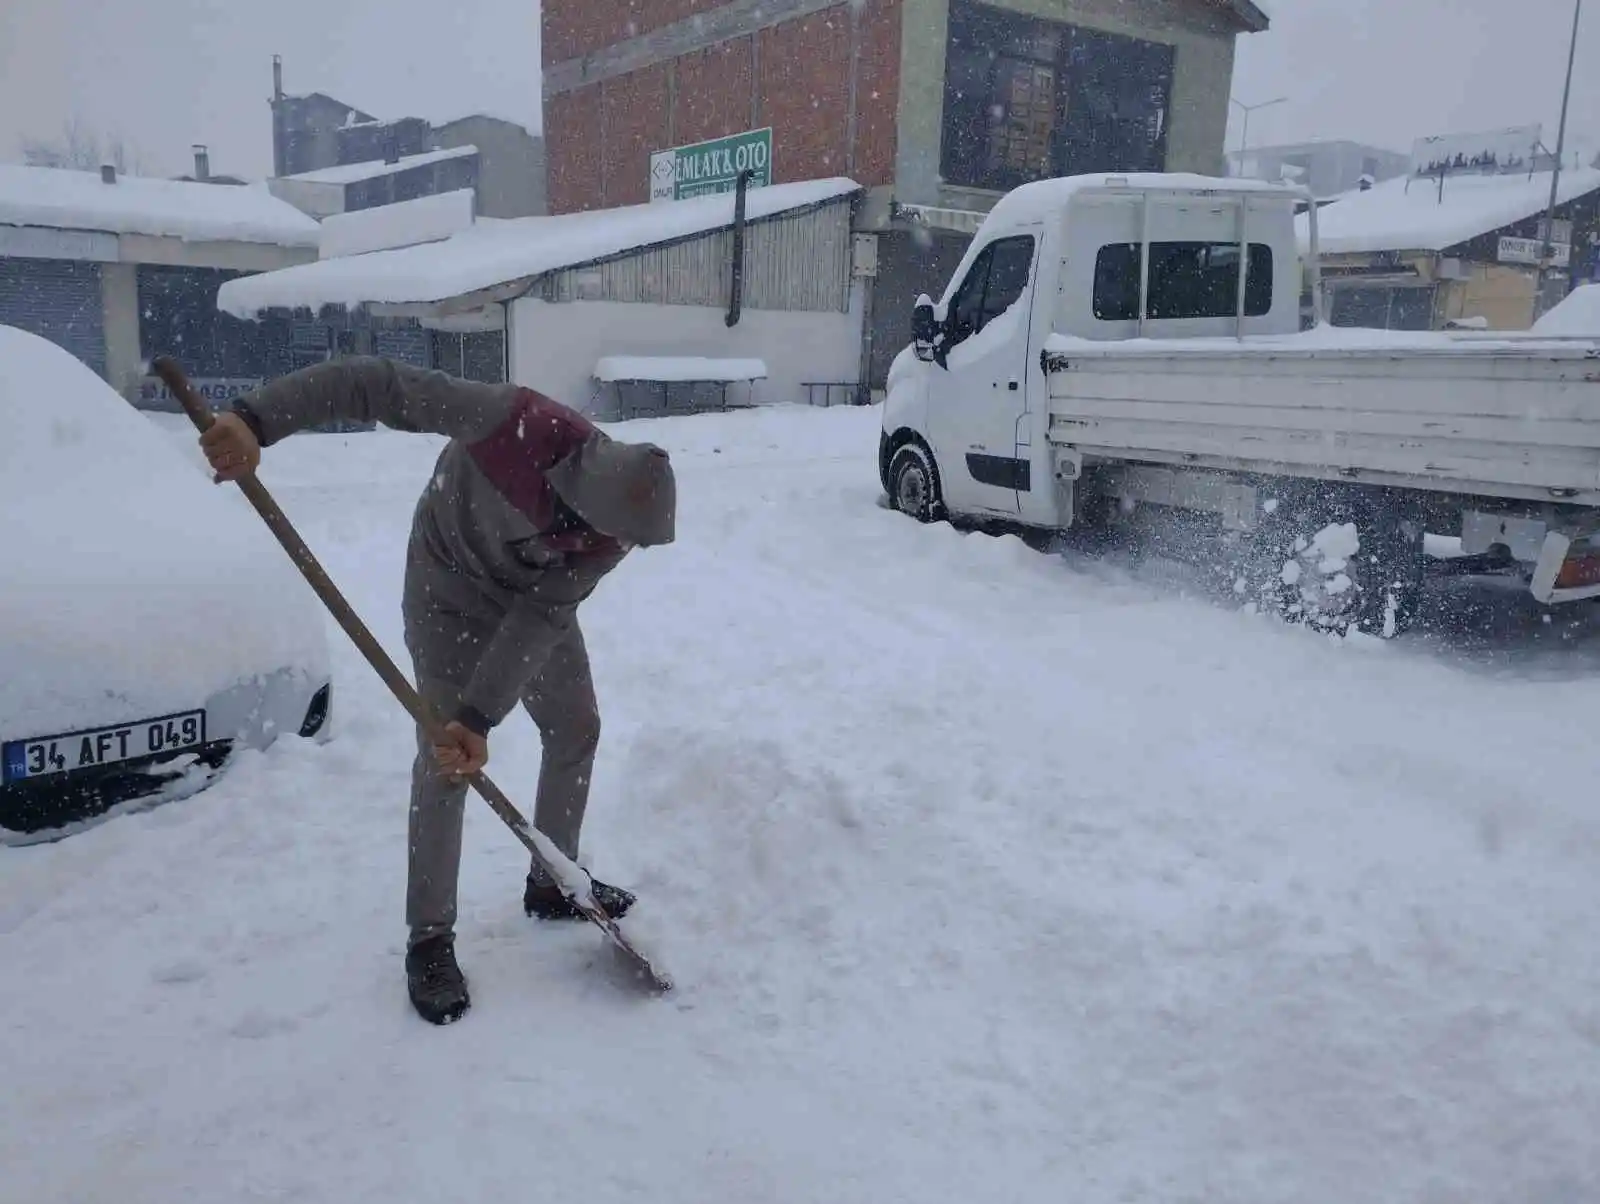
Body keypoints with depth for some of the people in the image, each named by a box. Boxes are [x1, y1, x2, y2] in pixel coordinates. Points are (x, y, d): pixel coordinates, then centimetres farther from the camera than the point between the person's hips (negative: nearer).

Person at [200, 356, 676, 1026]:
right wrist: (255, 420, -43)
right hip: (450, 584, -4)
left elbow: (541, 617, -26)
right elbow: (373, 383, -36)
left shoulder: (616, 527, -27)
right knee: (443, 757, -10)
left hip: (533, 594, 5)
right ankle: (429, 941, 1)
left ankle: (552, 883, 32)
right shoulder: (515, 423, -40)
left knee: (576, 727, 11)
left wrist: (481, 718, -32)